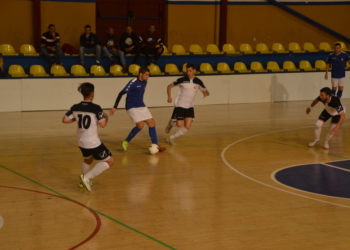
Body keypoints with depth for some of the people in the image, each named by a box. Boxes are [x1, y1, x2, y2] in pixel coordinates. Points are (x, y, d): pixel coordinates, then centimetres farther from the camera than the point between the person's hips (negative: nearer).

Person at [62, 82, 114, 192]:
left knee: (88, 159, 34)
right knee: (110, 160, 5)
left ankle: (85, 181, 41)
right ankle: (87, 178, -6)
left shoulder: (75, 108, -3)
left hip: (81, 142, 7)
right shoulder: (96, 108, -19)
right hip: (93, 142, -7)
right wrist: (106, 117, 2)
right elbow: (102, 124, -19)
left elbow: (65, 120, 2)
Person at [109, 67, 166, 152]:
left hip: (141, 106, 8)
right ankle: (126, 142, -1)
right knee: (140, 125, -20)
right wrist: (115, 107, -20)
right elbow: (121, 93, -17)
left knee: (152, 123, -1)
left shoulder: (144, 82, 4)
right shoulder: (133, 82, -18)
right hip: (132, 107, -8)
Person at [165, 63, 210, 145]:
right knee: (179, 124, -12)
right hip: (180, 105, -3)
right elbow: (169, 86, -2)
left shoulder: (198, 82, -3)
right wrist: (169, 97, -15)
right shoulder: (182, 80, -11)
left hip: (190, 107, 3)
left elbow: (205, 91, -1)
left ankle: (172, 137, 10)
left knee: (187, 126, -7)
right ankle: (171, 123, 24)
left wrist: (206, 93, -26)